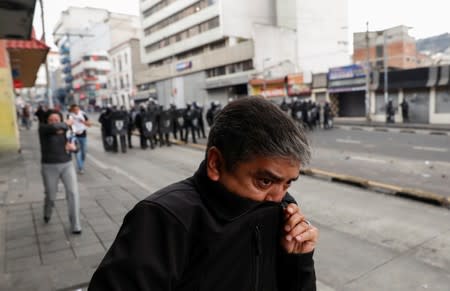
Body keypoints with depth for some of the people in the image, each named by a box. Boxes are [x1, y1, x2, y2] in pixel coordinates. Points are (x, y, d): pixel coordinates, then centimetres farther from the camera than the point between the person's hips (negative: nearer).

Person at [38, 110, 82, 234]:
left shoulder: (66, 132, 3)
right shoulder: (43, 128, -8)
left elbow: (74, 147, 10)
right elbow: (53, 127, -32)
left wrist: (73, 147, -13)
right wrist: (66, 124, -16)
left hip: (67, 165, 2)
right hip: (49, 168, -2)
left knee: (73, 193, -12)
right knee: (51, 196, 12)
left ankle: (75, 225, -4)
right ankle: (47, 212, 48)